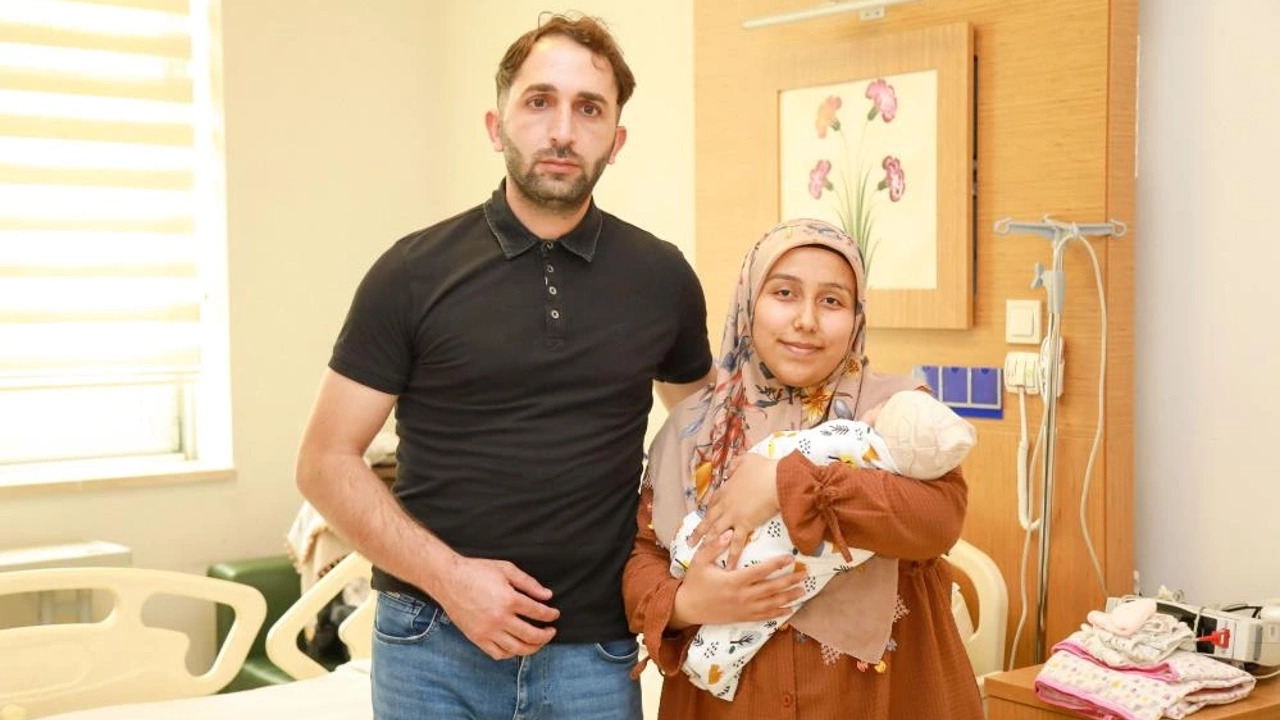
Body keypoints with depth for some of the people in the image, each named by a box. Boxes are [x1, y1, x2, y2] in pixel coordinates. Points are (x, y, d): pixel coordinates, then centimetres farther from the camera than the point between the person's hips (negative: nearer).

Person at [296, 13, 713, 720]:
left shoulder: (662, 277, 2)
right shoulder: (414, 272, -4)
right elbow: (326, 462, -2)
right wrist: (447, 575, -13)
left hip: (595, 653, 2)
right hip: (434, 644, -1)